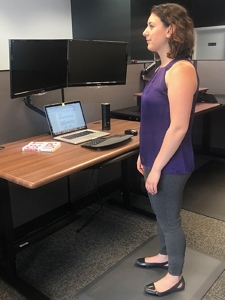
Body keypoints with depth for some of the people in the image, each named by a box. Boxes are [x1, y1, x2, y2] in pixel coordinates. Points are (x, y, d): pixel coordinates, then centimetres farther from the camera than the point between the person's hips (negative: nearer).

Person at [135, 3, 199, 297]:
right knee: (161, 214, 24)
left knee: (170, 219, 8)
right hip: (156, 157, 9)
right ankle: (164, 255, 47)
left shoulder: (181, 70, -21)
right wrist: (144, 155, 17)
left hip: (170, 164, -9)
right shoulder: (163, 68, 9)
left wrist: (157, 167, -20)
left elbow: (178, 126, -24)